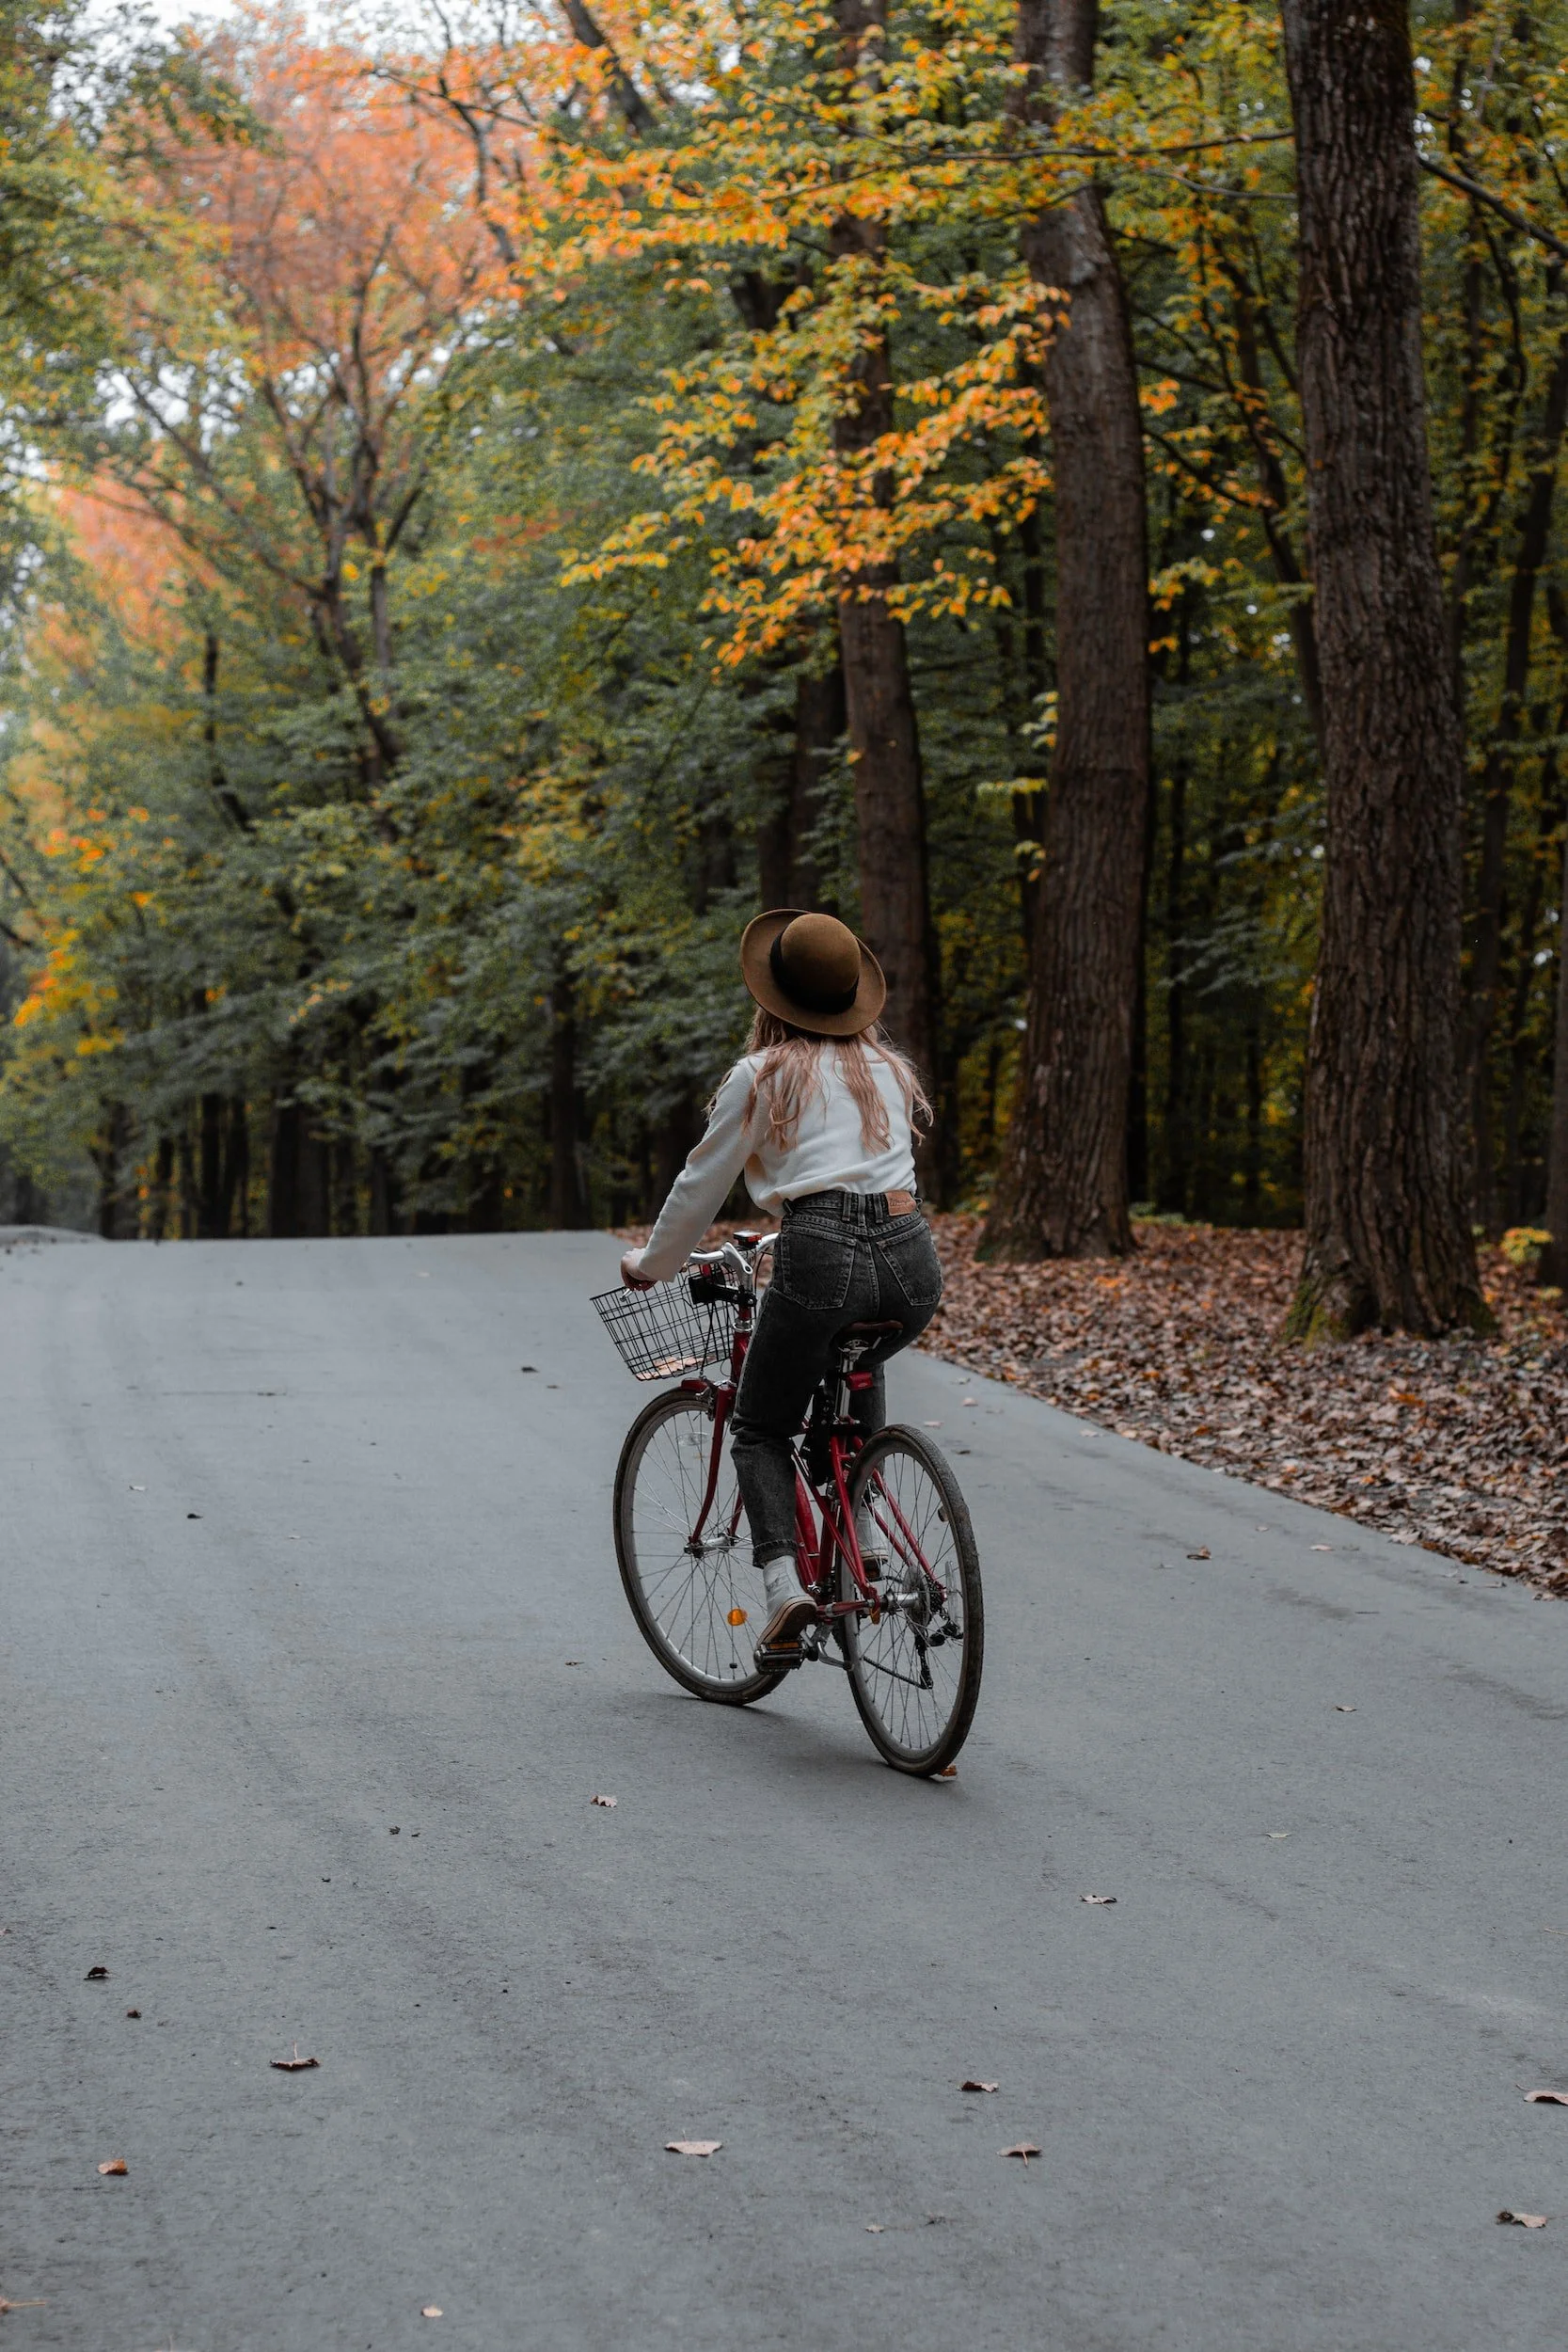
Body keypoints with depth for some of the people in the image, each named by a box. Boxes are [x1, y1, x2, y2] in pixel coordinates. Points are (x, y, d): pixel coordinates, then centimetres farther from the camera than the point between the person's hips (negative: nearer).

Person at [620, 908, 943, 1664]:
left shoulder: (763, 1075, 6)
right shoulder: (889, 1067, 21)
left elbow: (700, 1187, 12)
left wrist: (651, 1264, 29)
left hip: (822, 1261, -5)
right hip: (913, 1263, 5)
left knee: (760, 1432, 15)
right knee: (858, 1366, 38)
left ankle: (785, 1584, -7)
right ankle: (860, 1536, 27)